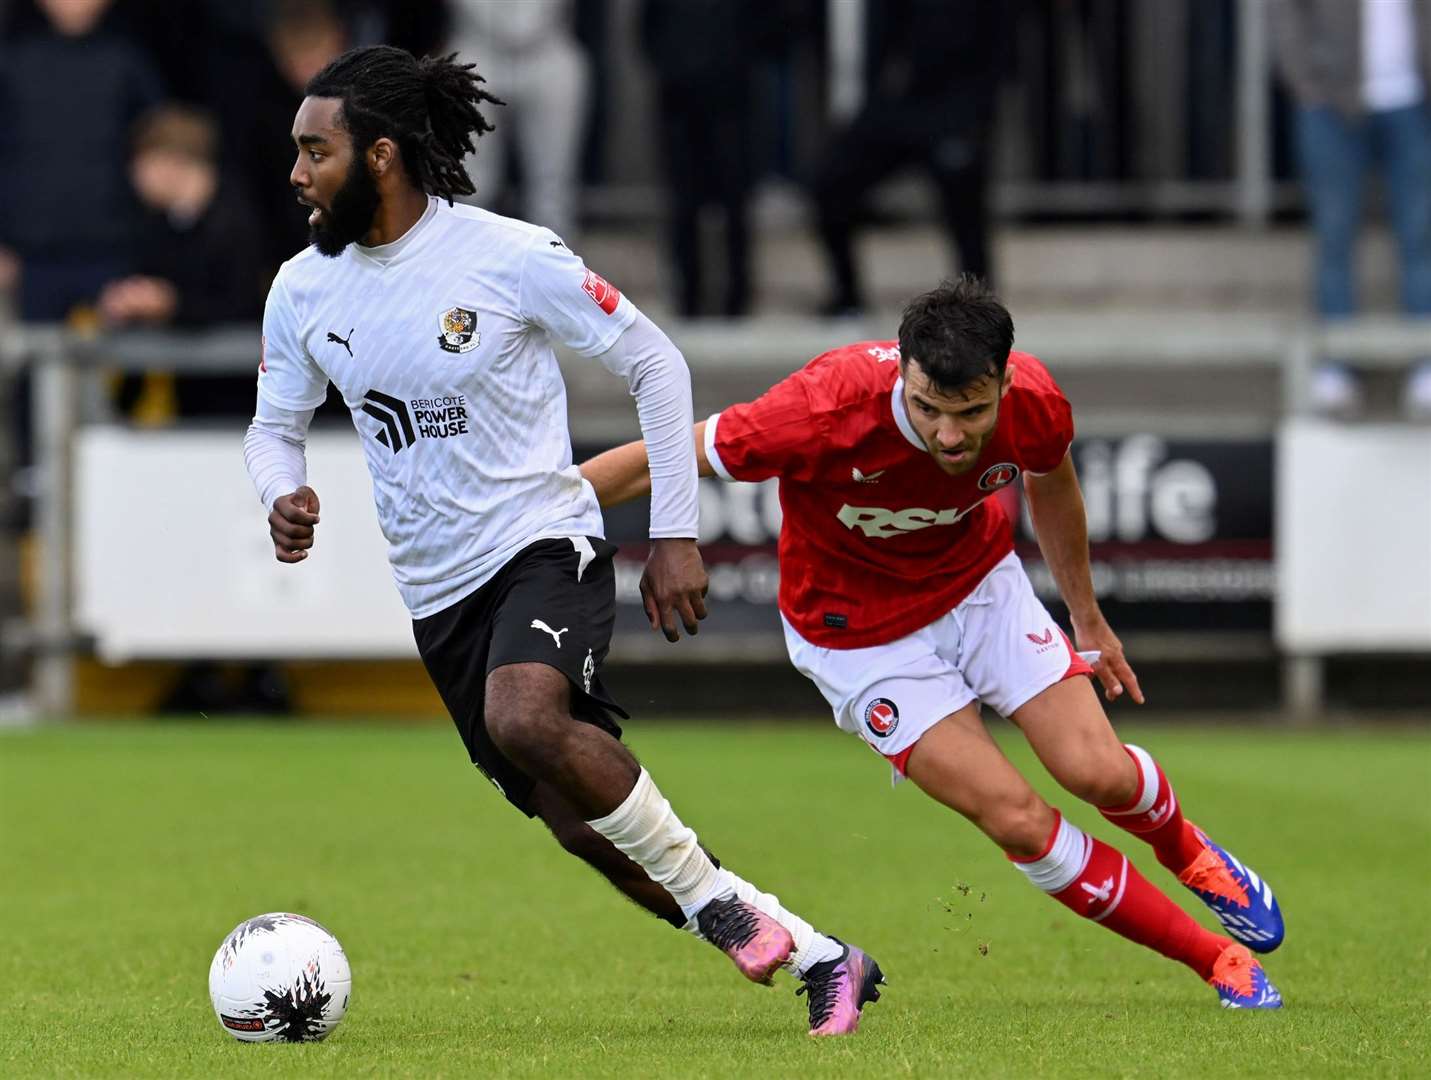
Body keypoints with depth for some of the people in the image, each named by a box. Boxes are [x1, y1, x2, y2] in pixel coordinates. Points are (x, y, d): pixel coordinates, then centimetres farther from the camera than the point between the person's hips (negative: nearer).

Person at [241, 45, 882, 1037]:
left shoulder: (509, 257, -14)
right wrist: (284, 497, -10)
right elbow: (275, 424, 15)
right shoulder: (304, 290, 1)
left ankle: (710, 893, -17)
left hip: (545, 545, -6)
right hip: (438, 592, 6)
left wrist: (676, 535, -8)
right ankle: (817, 959, 15)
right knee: (585, 827, 2)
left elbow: (656, 363, -6)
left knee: (523, 716, -36)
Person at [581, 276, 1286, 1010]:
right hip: (861, 635, -3)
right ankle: (1215, 959, 4)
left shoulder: (1035, 407, -23)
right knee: (1017, 820, -13)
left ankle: (1183, 847, 29)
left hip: (981, 585, 3)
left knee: (1100, 774, -9)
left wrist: (1086, 616, 17)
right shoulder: (831, 407, -37)